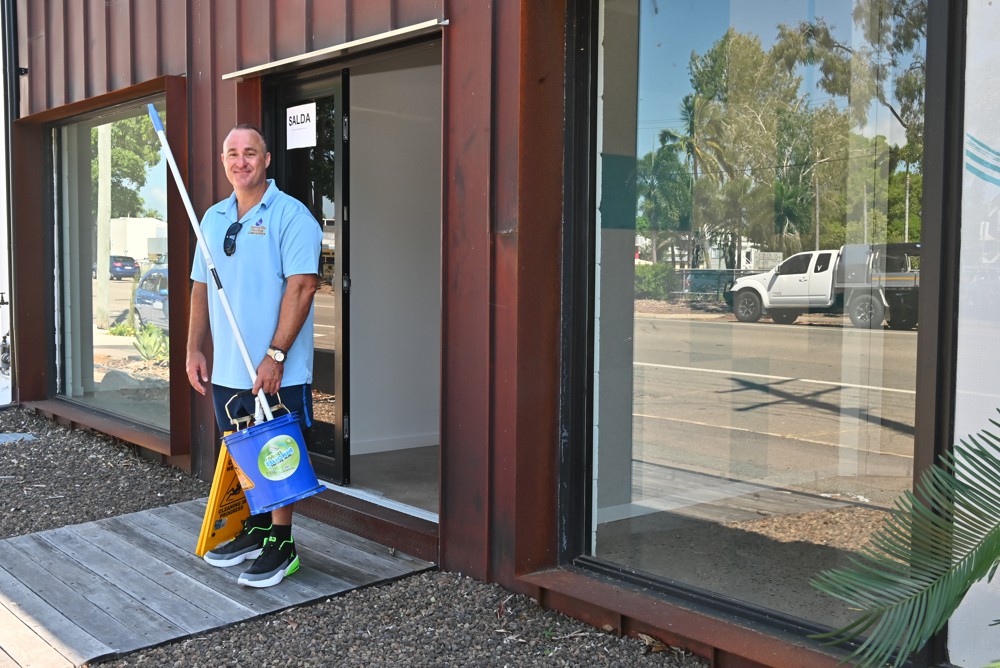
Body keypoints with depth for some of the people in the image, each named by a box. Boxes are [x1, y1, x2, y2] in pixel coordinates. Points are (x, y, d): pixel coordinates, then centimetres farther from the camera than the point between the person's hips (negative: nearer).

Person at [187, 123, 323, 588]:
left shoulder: (290, 215, -9)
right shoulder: (213, 218, 14)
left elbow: (301, 287, -16)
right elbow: (201, 286, 18)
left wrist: (275, 356, -20)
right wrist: (194, 348, 10)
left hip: (277, 371, -7)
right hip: (226, 369, 7)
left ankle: (281, 546, 11)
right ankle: (256, 530, 31)